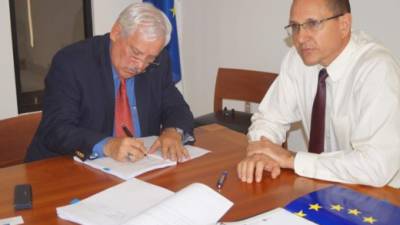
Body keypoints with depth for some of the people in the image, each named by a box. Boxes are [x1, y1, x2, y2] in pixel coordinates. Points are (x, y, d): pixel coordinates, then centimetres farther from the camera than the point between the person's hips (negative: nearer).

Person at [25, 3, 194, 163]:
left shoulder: (158, 63, -1)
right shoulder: (71, 62, -14)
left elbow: (177, 109, 5)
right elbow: (55, 130, -19)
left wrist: (173, 132, -16)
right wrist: (106, 145, -34)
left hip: (140, 166, 4)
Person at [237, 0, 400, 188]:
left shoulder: (378, 70, -24)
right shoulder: (297, 59, -6)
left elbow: (377, 166, -31)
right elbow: (269, 118, 3)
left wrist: (292, 159, -25)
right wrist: (259, 151, -19)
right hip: (324, 184, 5)